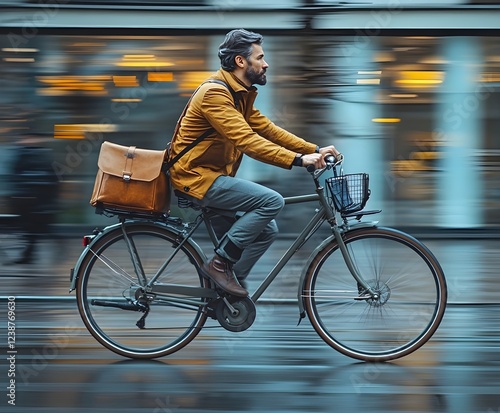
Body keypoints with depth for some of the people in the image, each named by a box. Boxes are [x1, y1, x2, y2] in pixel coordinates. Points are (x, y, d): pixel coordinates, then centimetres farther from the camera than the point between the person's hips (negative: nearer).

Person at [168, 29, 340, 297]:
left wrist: (315, 150, 1)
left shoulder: (240, 94, 13)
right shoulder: (215, 93, -20)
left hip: (211, 176, 10)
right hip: (196, 177, -10)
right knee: (272, 201, -20)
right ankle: (219, 263, -13)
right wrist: (298, 160, -34)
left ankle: (227, 288, 9)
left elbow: (267, 129, 10)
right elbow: (247, 141, -28)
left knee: (266, 231, 4)